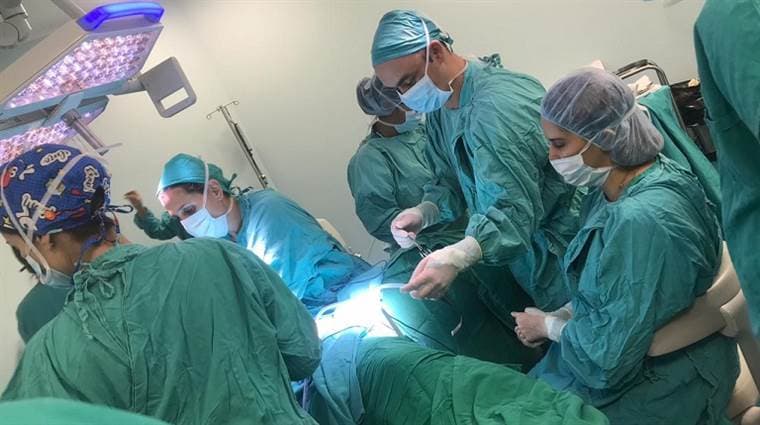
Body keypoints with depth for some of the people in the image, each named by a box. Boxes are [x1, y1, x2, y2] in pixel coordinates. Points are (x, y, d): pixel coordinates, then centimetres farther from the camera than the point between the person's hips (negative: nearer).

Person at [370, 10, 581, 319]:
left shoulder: (496, 105, -28)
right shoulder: (439, 107, 3)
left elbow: (515, 208, -34)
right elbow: (450, 182, 8)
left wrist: (457, 257, -47)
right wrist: (424, 212, -13)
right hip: (516, 250, 8)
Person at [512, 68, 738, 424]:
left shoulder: (640, 221, -32)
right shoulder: (615, 187, -3)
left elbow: (609, 355, -27)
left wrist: (548, 325, -10)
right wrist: (559, 317, -3)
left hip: (654, 390, -7)